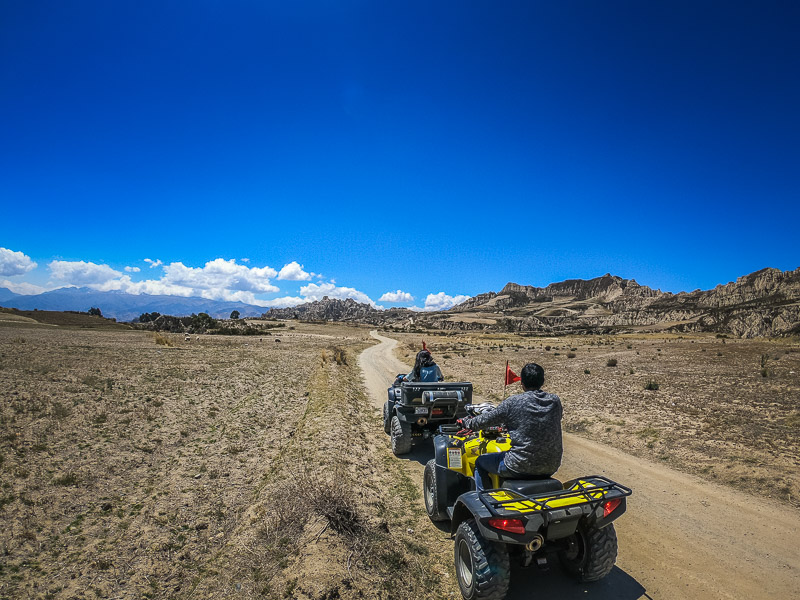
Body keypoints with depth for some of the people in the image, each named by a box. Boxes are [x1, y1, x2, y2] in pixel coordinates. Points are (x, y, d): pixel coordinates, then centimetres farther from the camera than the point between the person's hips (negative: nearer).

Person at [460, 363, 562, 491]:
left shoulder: (512, 403, -14)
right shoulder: (555, 401, -2)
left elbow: (484, 421, -5)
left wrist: (465, 422, 16)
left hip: (522, 467, -5)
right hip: (551, 467, 5)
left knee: (480, 462, 18)